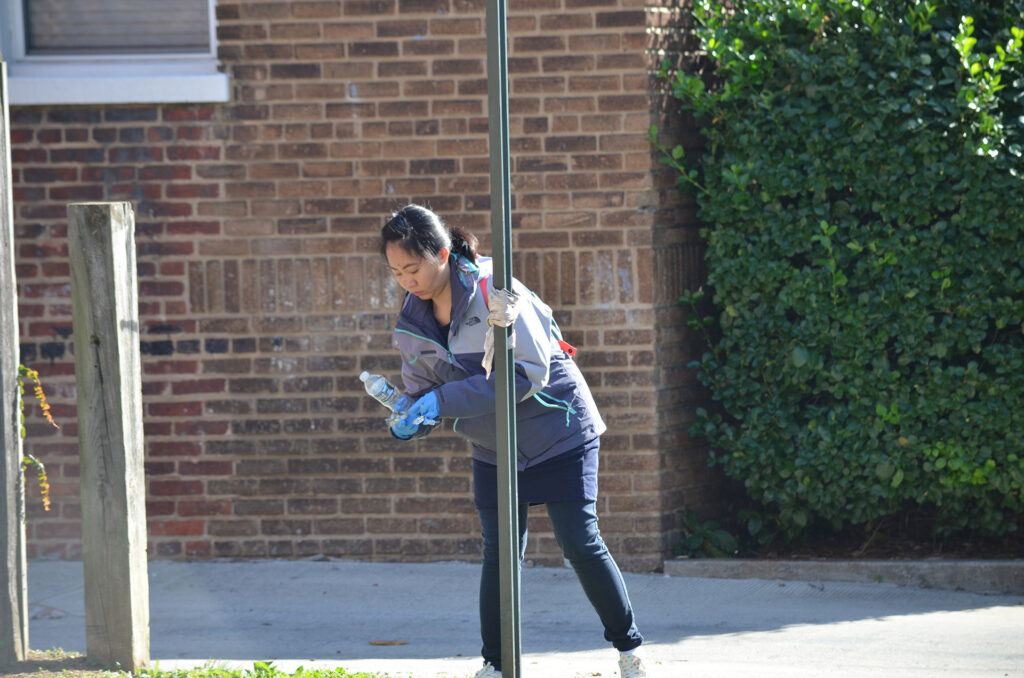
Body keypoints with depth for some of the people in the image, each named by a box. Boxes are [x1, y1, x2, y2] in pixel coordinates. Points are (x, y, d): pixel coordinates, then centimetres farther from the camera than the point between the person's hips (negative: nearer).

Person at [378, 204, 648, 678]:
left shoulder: (493, 292, -25)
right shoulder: (411, 324, -6)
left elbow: (528, 371, -30)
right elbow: (422, 389, 3)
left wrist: (443, 401, -34)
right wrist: (410, 417, -23)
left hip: (559, 432, -5)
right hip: (494, 449, 5)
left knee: (581, 545, -5)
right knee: (499, 554, 0)